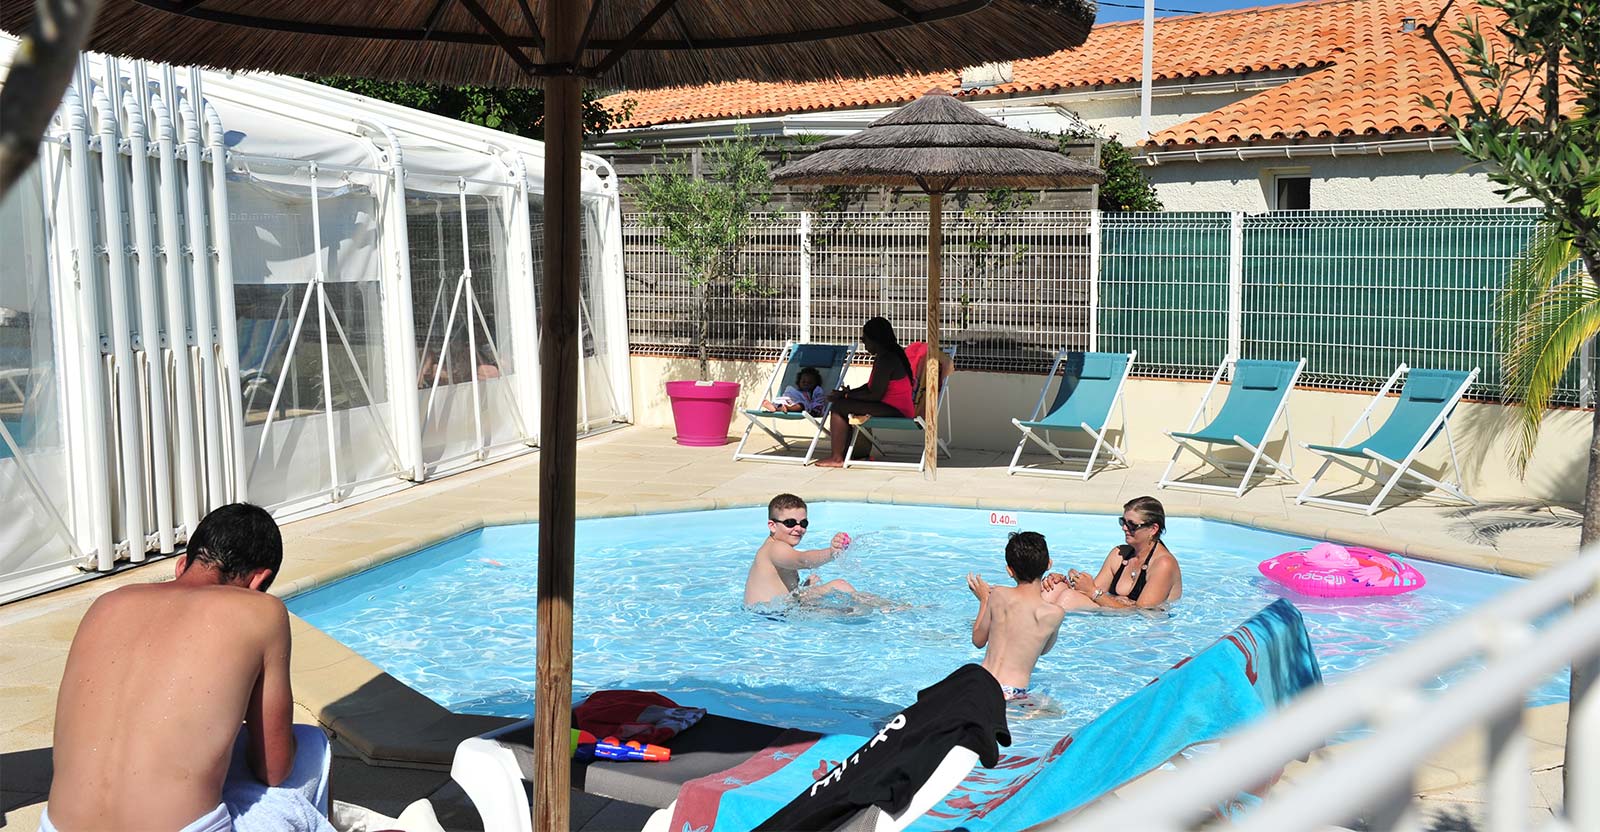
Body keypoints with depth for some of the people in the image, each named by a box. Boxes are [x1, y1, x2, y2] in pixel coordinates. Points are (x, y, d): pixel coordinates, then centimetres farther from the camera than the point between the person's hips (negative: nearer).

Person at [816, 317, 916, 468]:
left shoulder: (885, 360, -19)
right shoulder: (891, 354, 14)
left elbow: (874, 395, -22)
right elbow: (871, 386, 20)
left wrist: (847, 394, -11)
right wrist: (849, 392, 7)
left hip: (894, 410, -12)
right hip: (896, 407, 12)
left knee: (839, 406, -14)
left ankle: (837, 458, -10)